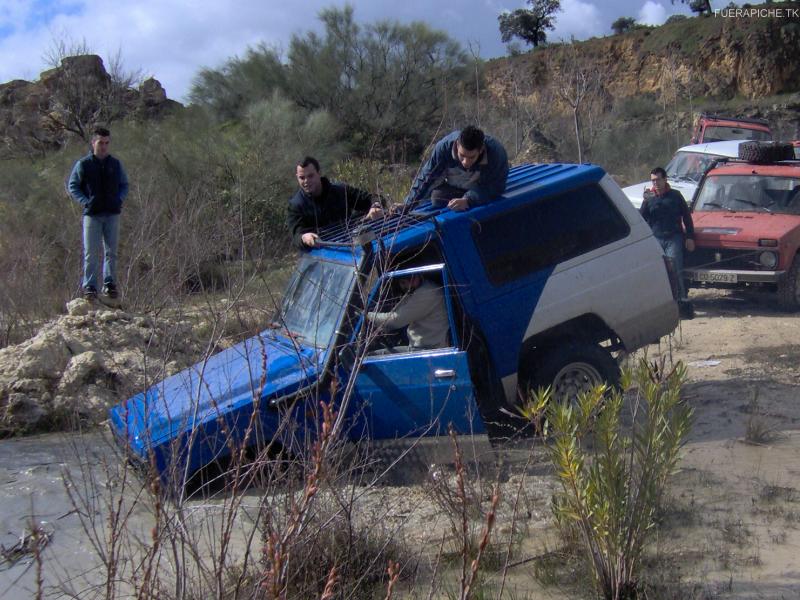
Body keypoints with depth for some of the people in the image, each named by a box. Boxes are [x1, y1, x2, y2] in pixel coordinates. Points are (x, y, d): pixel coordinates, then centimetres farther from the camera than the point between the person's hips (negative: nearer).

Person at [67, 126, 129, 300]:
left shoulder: (115, 164, 10)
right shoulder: (83, 164, 2)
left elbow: (124, 185, 19)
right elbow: (72, 186, 6)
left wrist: (120, 199, 1)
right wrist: (84, 201, -7)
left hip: (112, 213, 2)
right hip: (92, 214, -2)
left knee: (111, 251, 5)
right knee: (90, 253, -4)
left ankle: (110, 284, 13)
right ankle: (89, 286, 0)